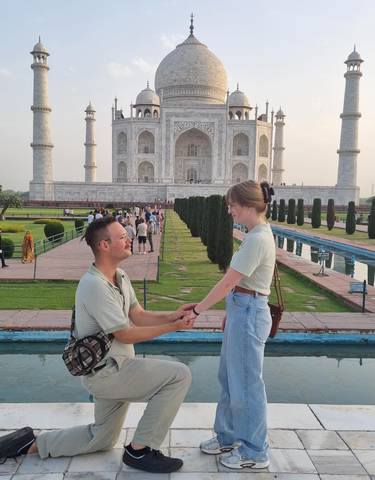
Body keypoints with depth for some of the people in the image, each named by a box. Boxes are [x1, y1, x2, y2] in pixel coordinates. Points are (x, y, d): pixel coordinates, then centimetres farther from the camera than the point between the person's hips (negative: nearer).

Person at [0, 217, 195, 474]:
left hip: (110, 370, 10)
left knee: (102, 439, 25)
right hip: (107, 372, -10)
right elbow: (125, 335, -22)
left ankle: (31, 443, 30)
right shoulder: (95, 286, -24)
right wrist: (172, 327, -18)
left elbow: (139, 315, 2)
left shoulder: (121, 278, 5)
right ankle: (139, 450, -6)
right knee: (179, 374, -18)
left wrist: (171, 315, -15)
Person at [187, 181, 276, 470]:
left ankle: (255, 452, 24)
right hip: (243, 311, 10)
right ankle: (229, 437, 38)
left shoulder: (257, 239, -21)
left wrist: (197, 310, -13)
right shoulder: (259, 234, 10)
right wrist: (232, 313, 17)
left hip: (248, 314, -10)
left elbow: (227, 283, -20)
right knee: (230, 378, 21)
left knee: (246, 384, 5)